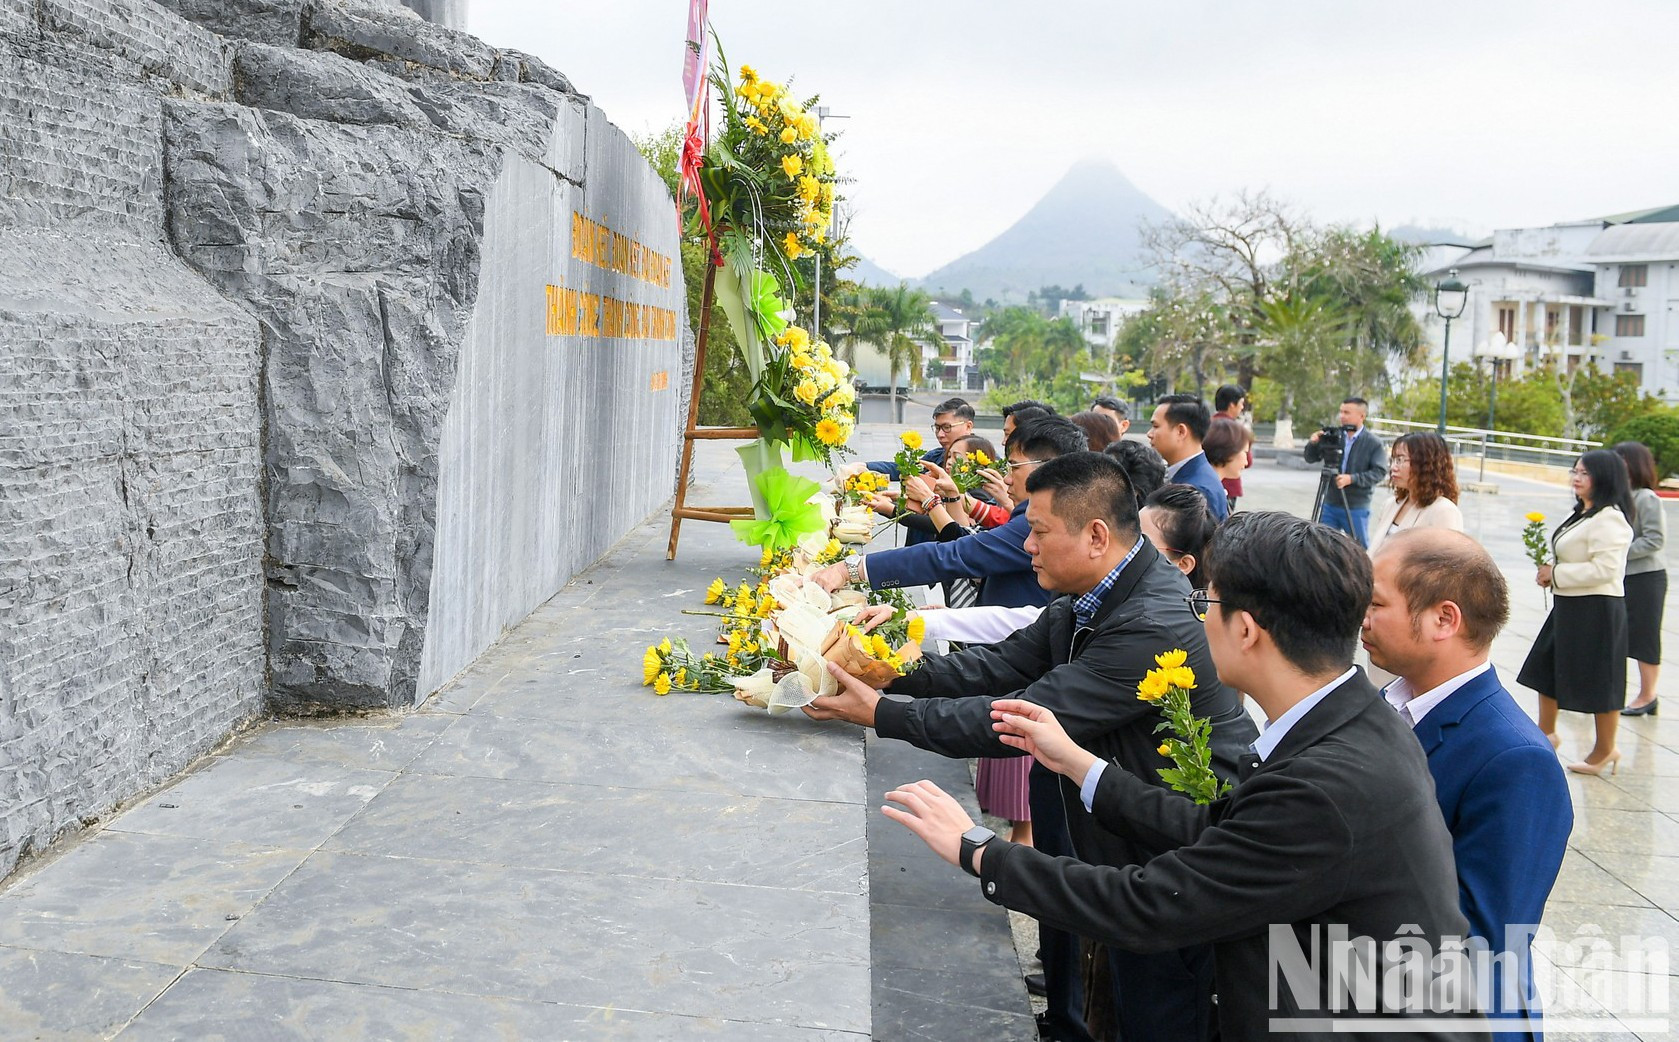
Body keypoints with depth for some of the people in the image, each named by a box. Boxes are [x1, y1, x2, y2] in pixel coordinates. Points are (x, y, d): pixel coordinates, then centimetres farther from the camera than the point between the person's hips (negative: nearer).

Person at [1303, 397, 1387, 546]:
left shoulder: (1374, 443, -6)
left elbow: (1379, 472, -14)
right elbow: (1311, 458, 6)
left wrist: (1352, 479, -25)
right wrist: (1313, 444, -15)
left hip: (1356, 508, -4)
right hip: (1330, 505, 4)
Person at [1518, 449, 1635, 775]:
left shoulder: (1609, 519, -18)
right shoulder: (1584, 514, 14)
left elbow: (1605, 568, -26)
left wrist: (1556, 573, -18)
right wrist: (1551, 572, 6)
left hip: (1596, 610, -11)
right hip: (1569, 605, 11)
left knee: (1598, 680, 3)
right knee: (1546, 669, 16)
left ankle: (1605, 749, 17)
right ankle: (1546, 733, 29)